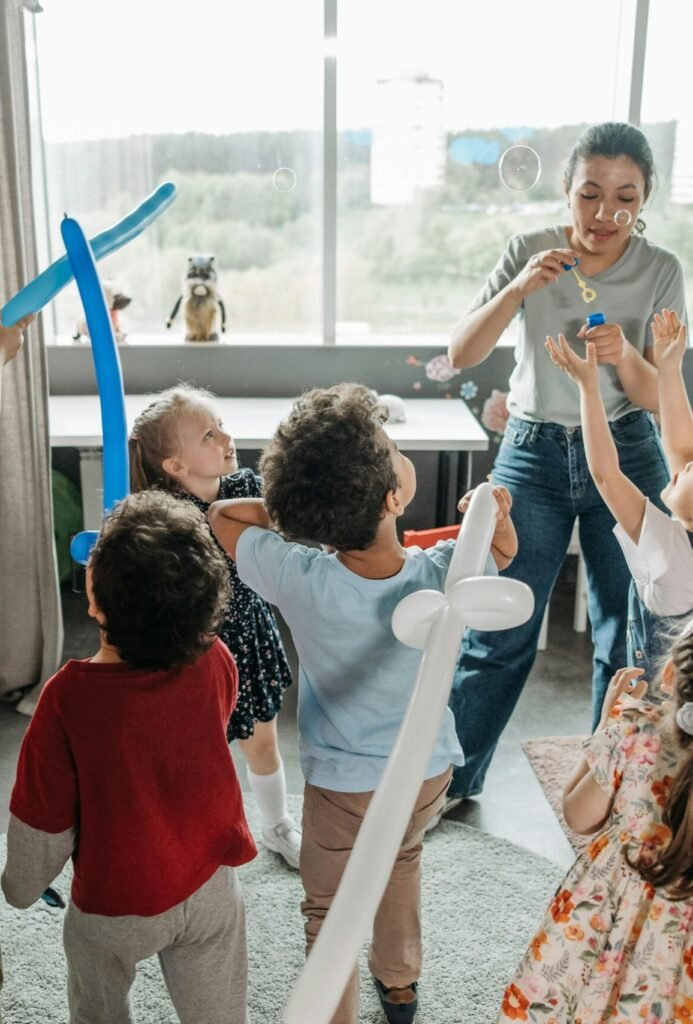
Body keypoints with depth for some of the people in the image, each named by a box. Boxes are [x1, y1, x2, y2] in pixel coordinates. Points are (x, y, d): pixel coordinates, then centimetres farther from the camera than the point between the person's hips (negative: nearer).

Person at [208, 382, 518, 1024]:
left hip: (344, 782, -3)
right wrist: (494, 509, -20)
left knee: (328, 910, 21)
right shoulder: (443, 575, -29)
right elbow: (503, 550, -4)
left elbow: (222, 514, -13)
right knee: (403, 859, 34)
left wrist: (302, 510, -15)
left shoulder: (299, 578, -33)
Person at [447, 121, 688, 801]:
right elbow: (461, 354, -12)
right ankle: (449, 779, 23)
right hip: (533, 455, 0)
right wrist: (518, 289, -27)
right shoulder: (529, 252, -6)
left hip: (626, 458, 1)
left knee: (629, 641, 8)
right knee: (496, 635, 3)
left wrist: (623, 355, -27)